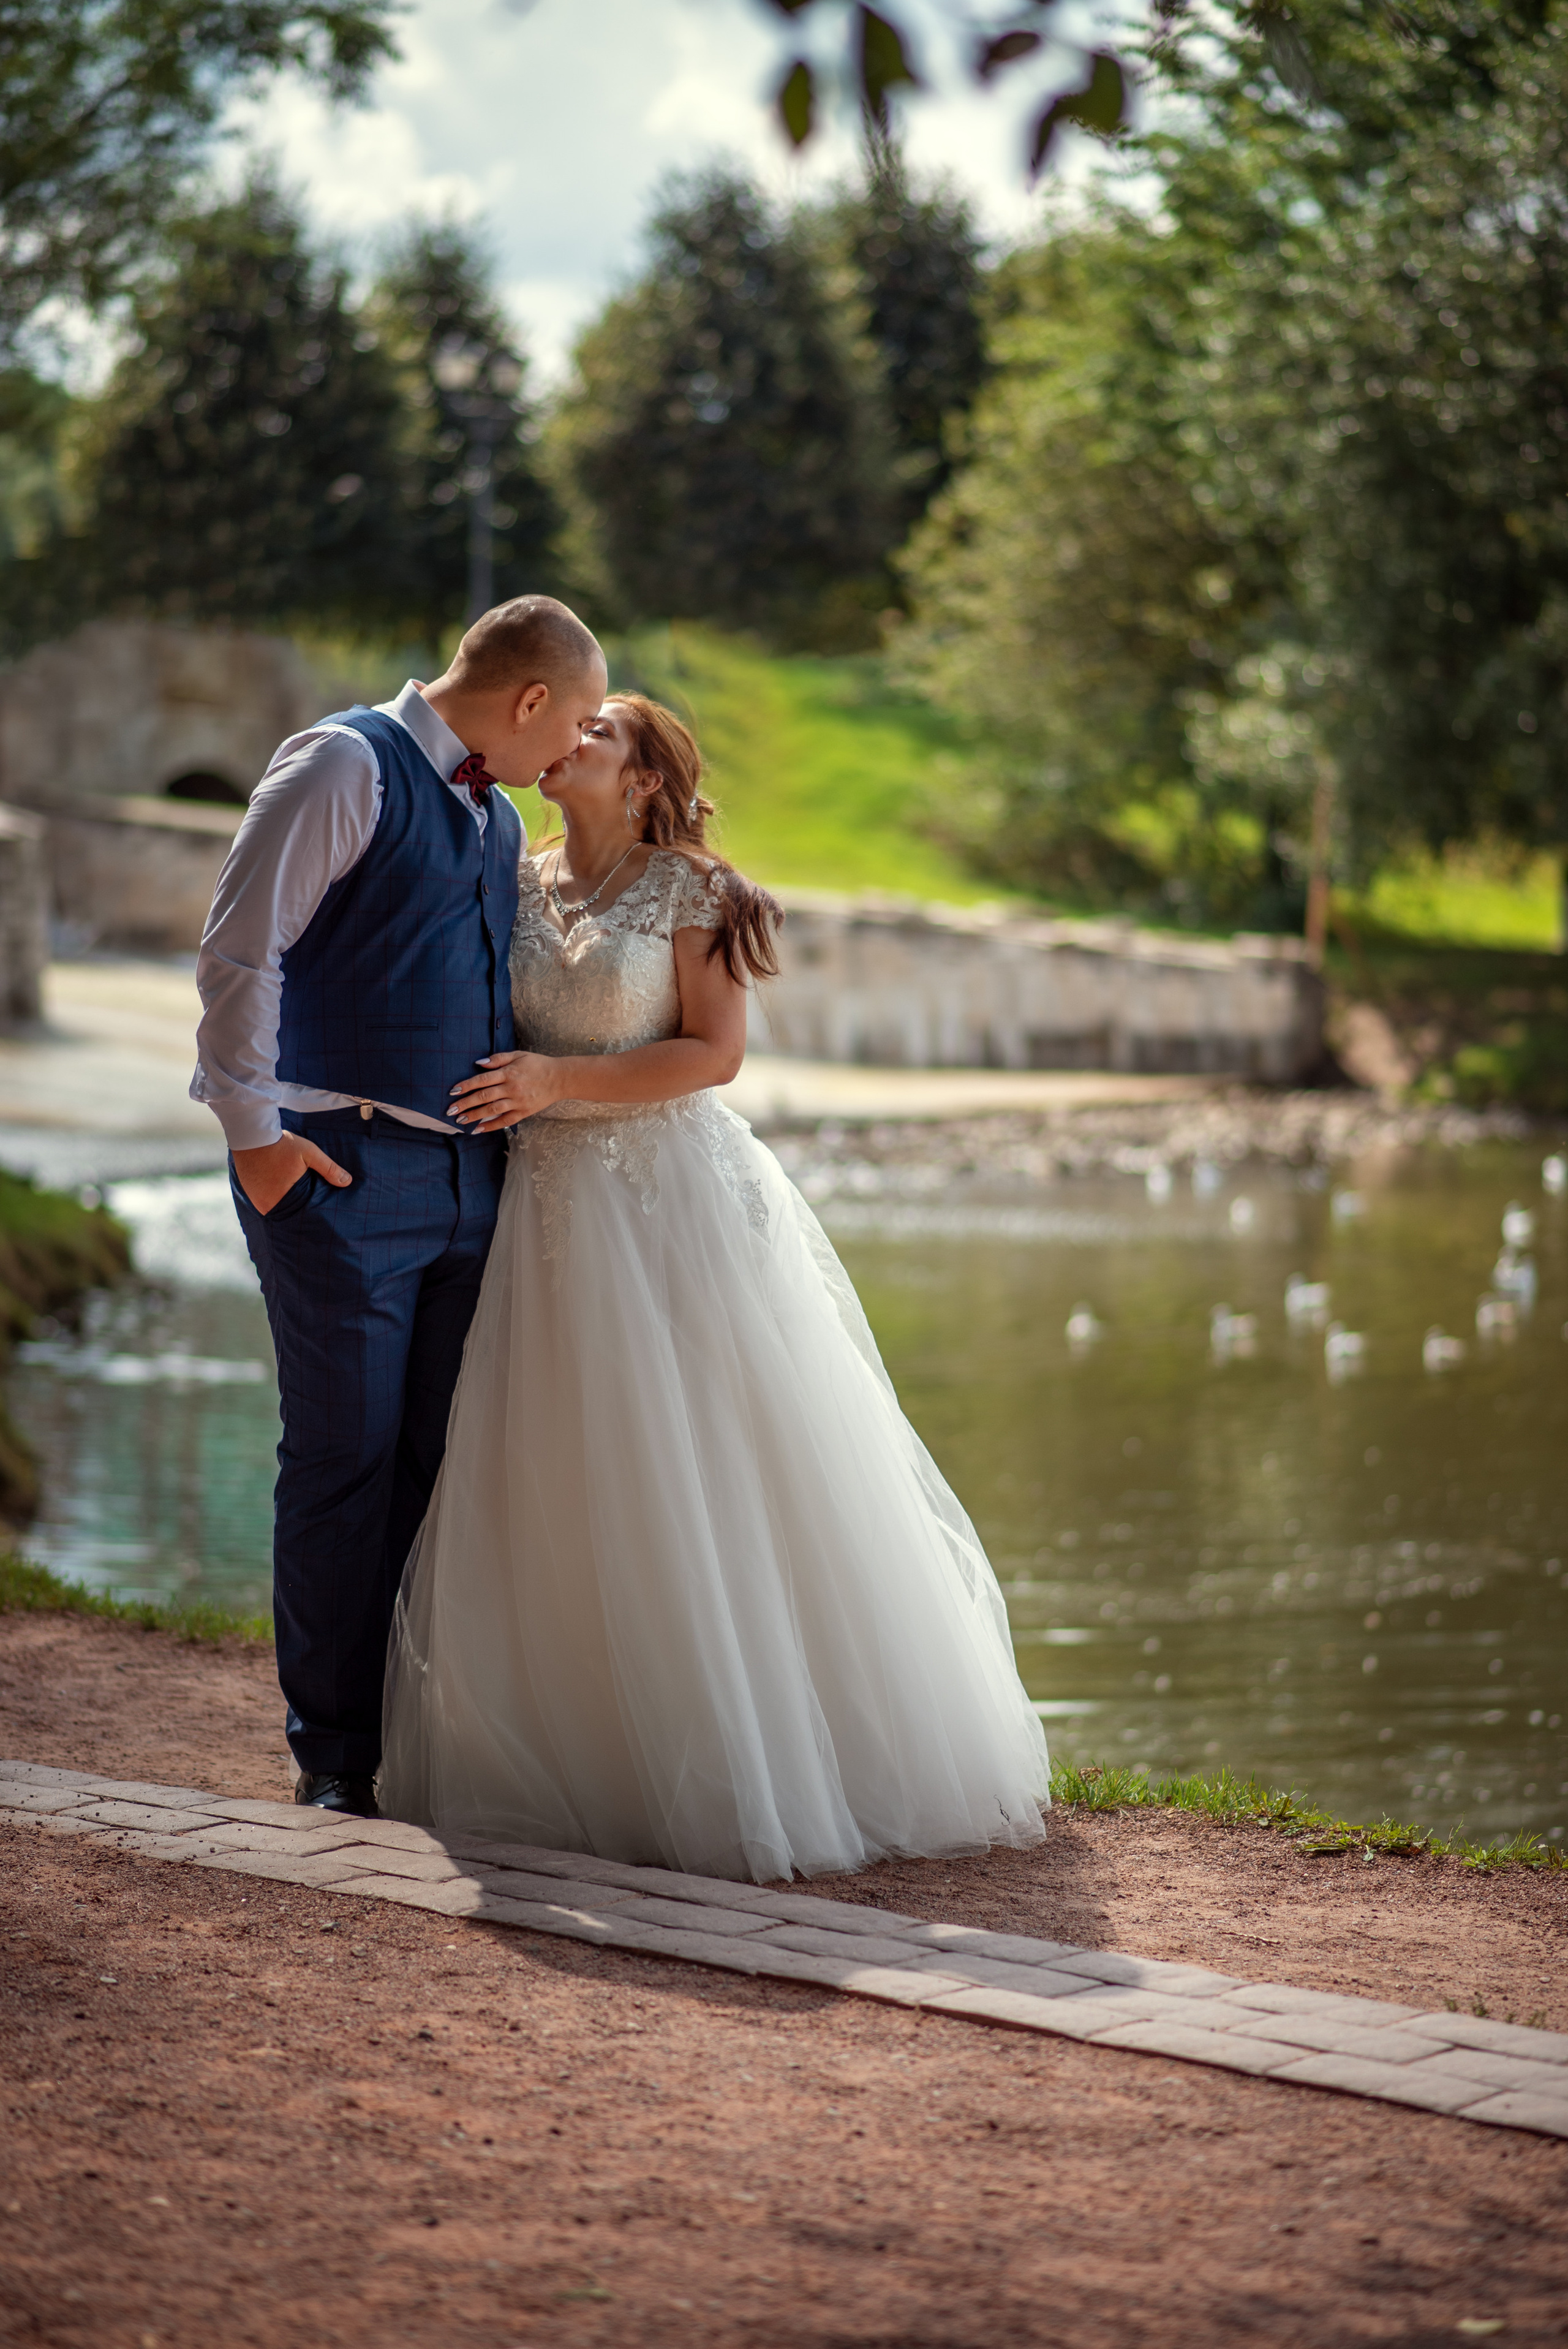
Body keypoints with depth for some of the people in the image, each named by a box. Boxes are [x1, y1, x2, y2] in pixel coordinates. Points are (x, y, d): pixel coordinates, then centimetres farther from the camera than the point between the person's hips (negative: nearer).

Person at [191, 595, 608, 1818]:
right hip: (343, 1169, -7)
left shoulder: (499, 816, 19)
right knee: (348, 1459, -3)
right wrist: (254, 1130, -14)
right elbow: (241, 954, -10)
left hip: (472, 1171, 7)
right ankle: (334, 1751, 6)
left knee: (449, 1462, 6)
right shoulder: (346, 768, -5)